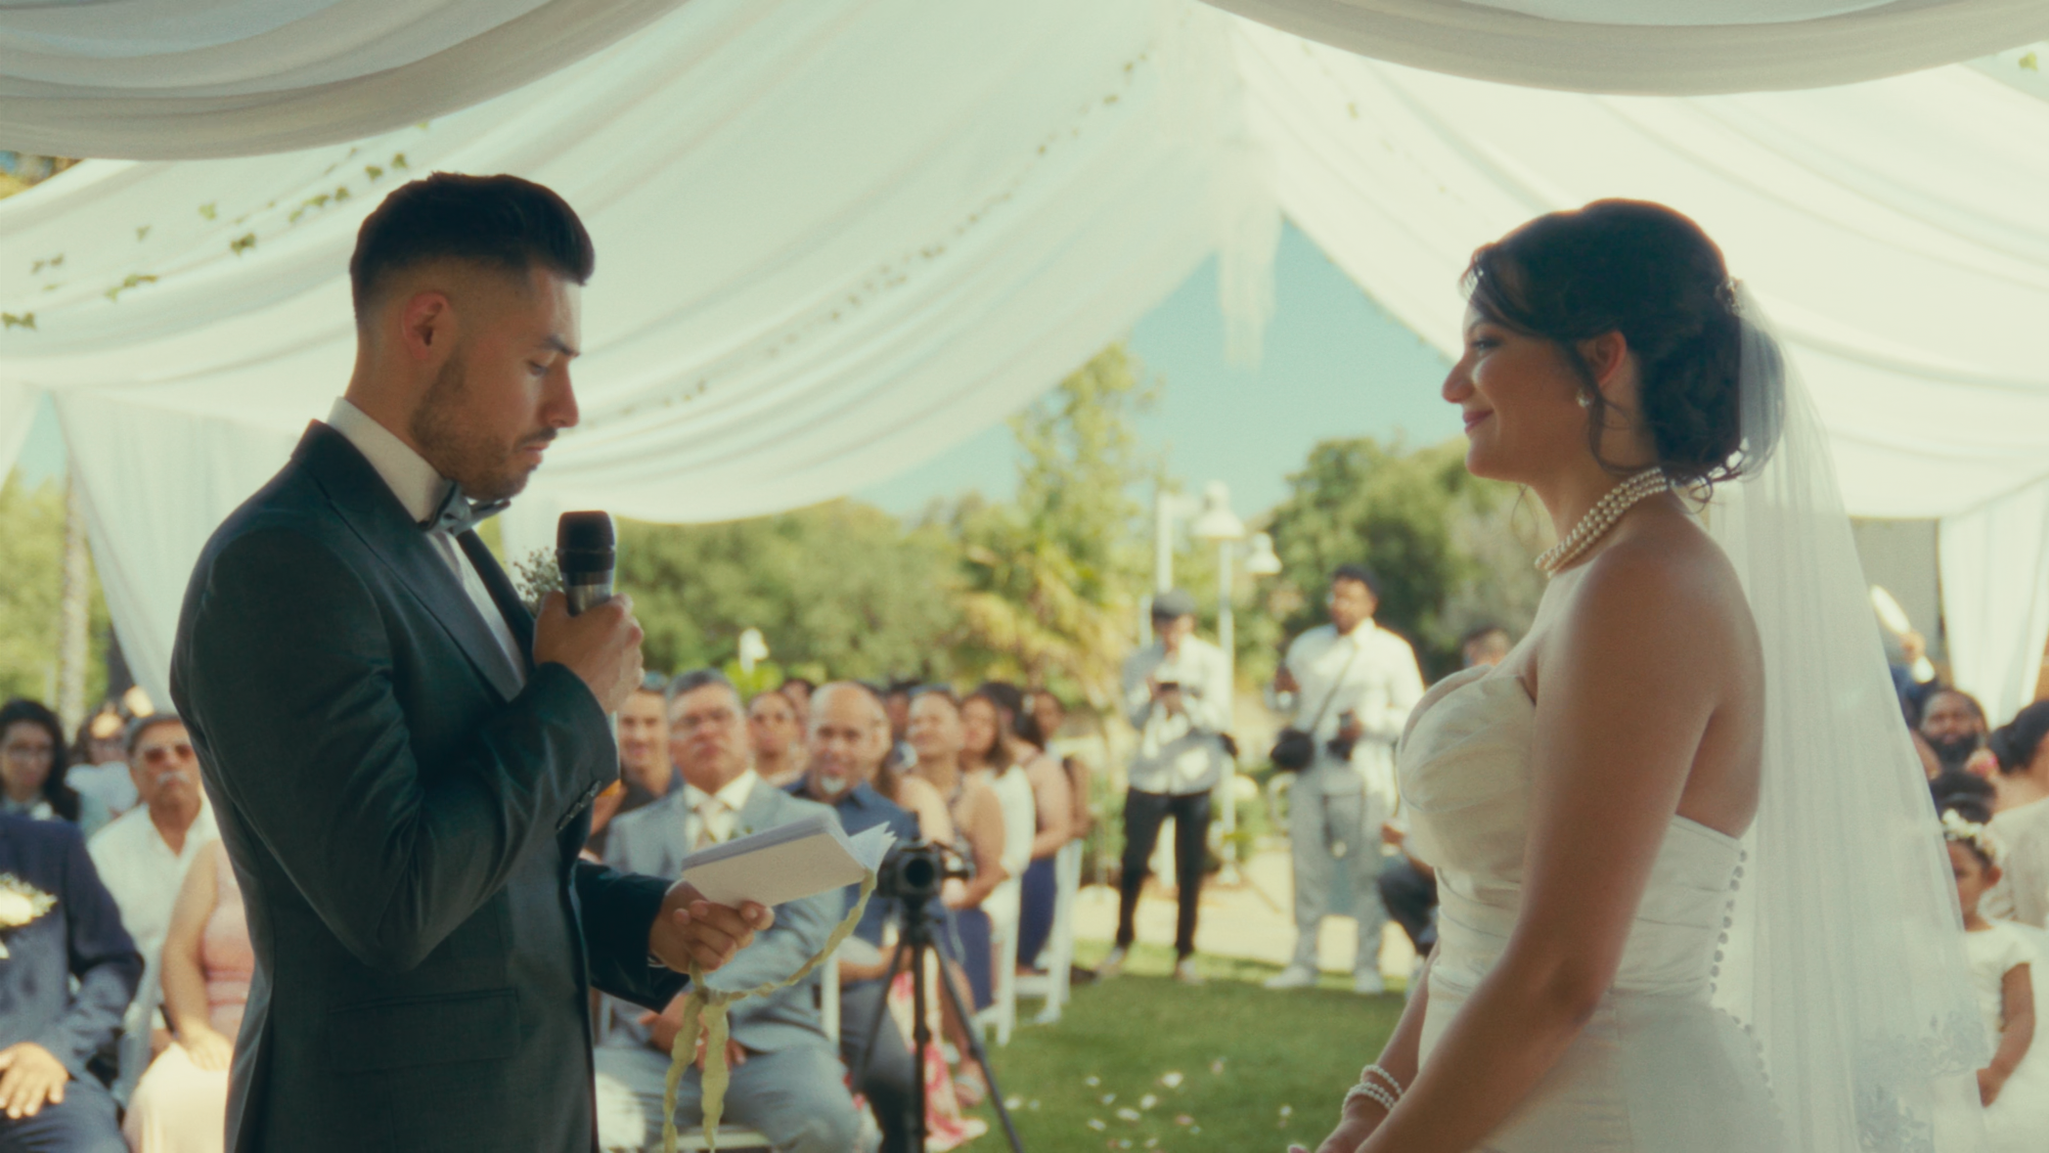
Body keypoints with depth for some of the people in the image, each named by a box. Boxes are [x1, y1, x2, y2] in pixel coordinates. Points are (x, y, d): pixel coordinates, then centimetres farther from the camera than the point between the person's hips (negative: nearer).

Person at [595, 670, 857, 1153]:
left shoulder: (807, 822, 15)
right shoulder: (631, 831, 22)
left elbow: (806, 937, 1)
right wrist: (665, 1013, -11)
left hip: (770, 1036, 0)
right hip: (653, 1043, 0)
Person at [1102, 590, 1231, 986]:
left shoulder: (1212, 660, 2)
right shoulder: (1139, 662, 7)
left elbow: (1219, 717, -8)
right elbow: (1134, 718, -1)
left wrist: (1186, 705, -28)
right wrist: (1148, 694, -22)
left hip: (1195, 776, -1)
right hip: (1149, 774, 1)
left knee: (1190, 870, 0)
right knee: (1134, 863, -3)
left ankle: (1185, 955, 10)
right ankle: (1123, 942, 17)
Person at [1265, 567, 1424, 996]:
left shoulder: (1392, 651, 4)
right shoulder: (1307, 645, 17)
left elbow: (1414, 714, -1)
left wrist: (1368, 724, -16)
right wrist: (1280, 690, 0)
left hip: (1362, 779, -4)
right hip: (1310, 775, 4)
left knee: (1366, 873, -2)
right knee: (1308, 871, 6)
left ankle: (1368, 965, 6)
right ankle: (1303, 961, 13)